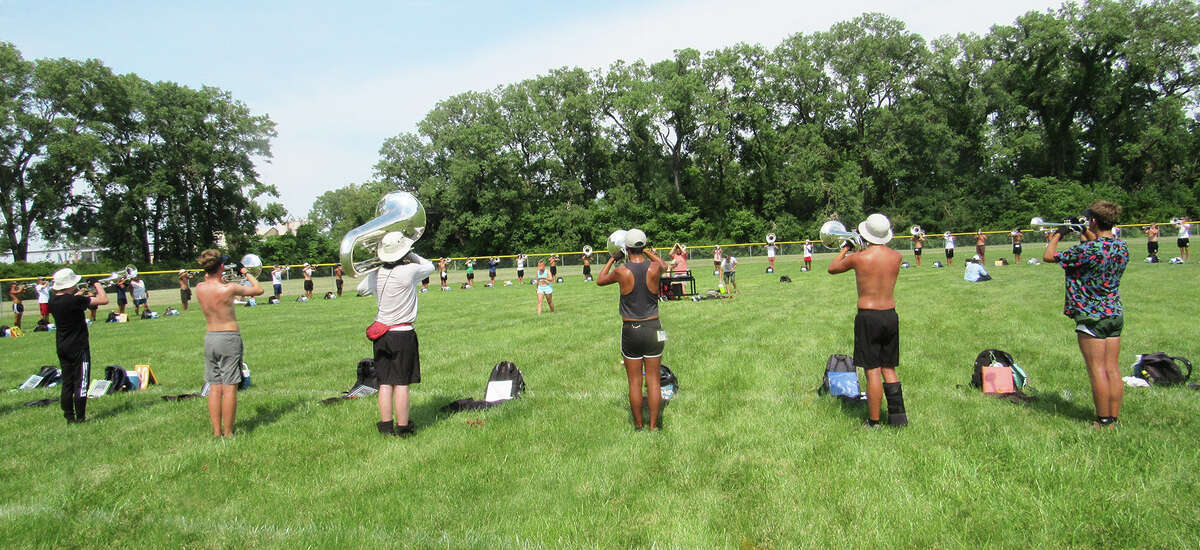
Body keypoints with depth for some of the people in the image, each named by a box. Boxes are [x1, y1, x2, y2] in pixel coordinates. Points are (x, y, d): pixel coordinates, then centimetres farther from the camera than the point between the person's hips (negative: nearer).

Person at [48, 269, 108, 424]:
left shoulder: (53, 300, 2)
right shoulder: (74, 300, -21)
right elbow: (104, 300, -21)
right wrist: (98, 286, -5)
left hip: (62, 348, 8)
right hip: (78, 347, -8)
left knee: (67, 383, 13)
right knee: (81, 383, 0)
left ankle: (69, 417, 18)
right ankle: (80, 417, 2)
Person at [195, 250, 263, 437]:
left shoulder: (199, 288, -2)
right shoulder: (229, 289, -16)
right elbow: (259, 290, -3)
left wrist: (221, 278, 19)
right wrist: (246, 273, 8)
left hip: (209, 338, 6)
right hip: (229, 338, -5)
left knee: (214, 387, 11)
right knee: (229, 387, 0)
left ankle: (216, 431, 15)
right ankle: (228, 432, 4)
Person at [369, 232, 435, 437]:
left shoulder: (377, 274, -1)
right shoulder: (410, 271, -13)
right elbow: (429, 266, 6)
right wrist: (412, 255, 17)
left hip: (381, 334, 5)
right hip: (403, 335, -4)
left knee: (385, 383, 9)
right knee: (402, 383, 2)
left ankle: (386, 426, 15)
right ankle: (402, 427, 8)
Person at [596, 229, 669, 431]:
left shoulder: (621, 271, -11)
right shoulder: (654, 268, -8)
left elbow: (600, 280, 10)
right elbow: (664, 265, 19)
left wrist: (612, 259, 19)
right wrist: (648, 252, 29)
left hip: (630, 330, -1)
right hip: (653, 329, 1)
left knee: (634, 381, 8)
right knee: (653, 380, 8)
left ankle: (638, 426, 17)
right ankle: (653, 426, 12)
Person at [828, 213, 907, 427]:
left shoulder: (858, 258, -13)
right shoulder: (896, 257, -1)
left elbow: (832, 268, 6)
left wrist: (845, 249, 20)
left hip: (868, 317, -4)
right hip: (891, 315, 5)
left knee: (873, 371, 0)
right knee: (889, 369, 16)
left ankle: (874, 422, 6)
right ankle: (898, 416, 18)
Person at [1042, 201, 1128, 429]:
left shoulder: (1088, 250, -19)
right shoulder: (1122, 247, 4)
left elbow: (1049, 256, -12)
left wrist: (1058, 234, 4)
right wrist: (1087, 236, 24)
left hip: (1092, 316, -7)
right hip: (1116, 314, 7)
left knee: (1097, 370, 0)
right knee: (1112, 368, 10)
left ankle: (1104, 422, 5)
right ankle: (1114, 419, 16)